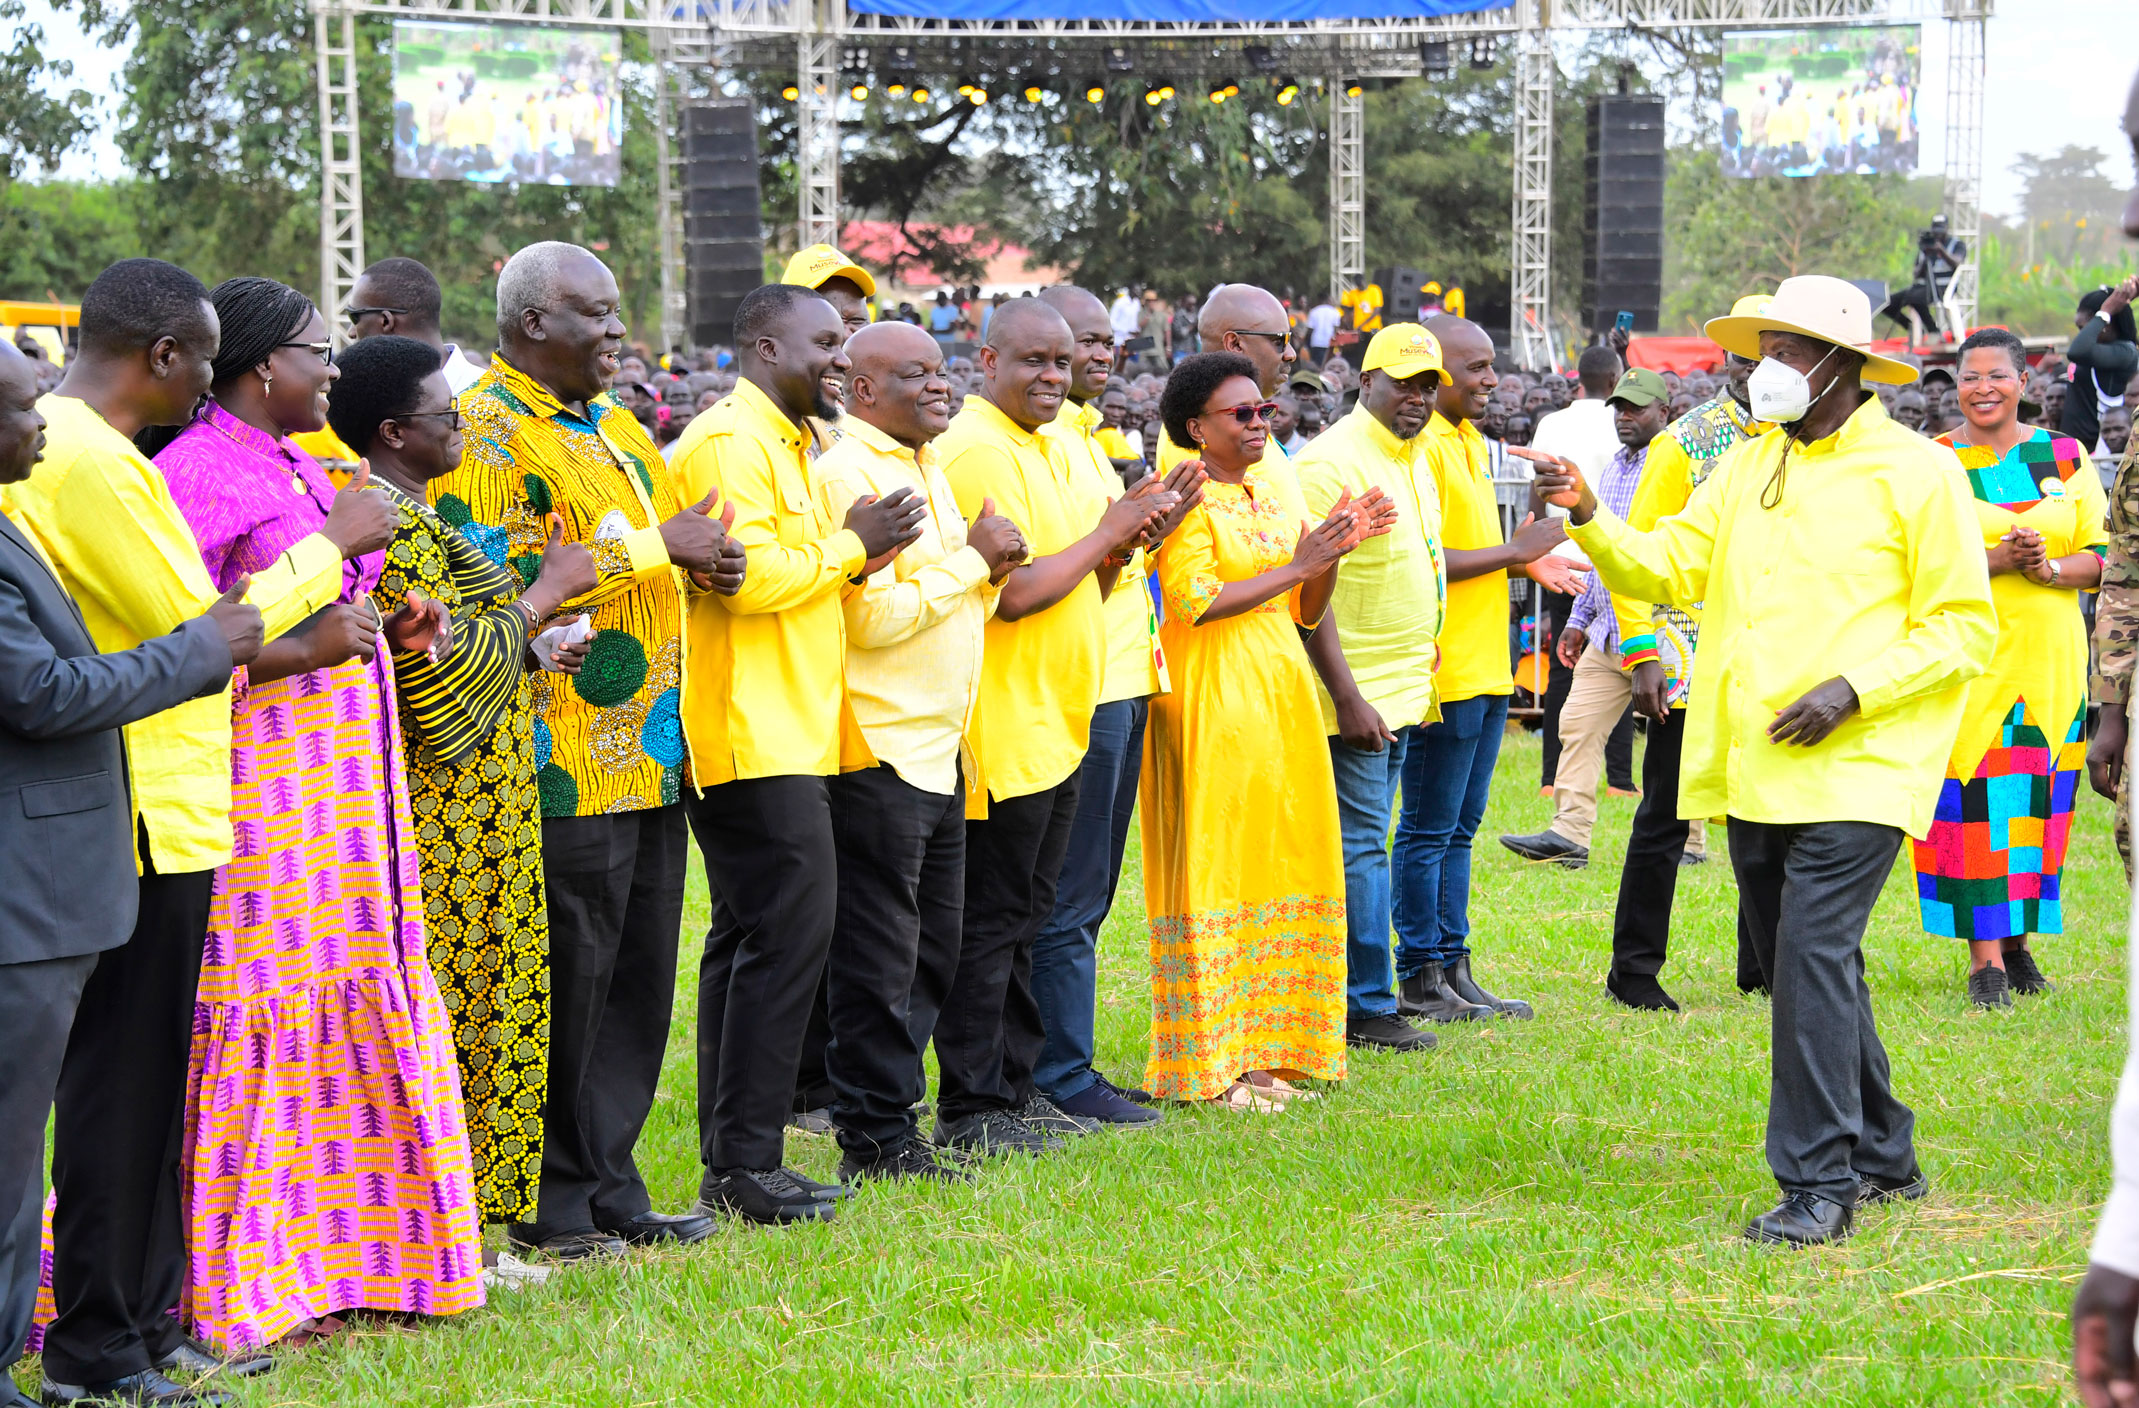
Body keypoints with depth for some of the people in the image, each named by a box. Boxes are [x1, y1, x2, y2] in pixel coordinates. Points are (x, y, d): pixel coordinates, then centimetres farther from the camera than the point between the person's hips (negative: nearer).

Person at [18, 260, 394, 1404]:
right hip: (141, 820, -10)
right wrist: (333, 543, -6)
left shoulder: (59, 445, 13)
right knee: (121, 1083, -3)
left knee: (146, 1082, 15)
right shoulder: (92, 463, -18)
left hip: (156, 810, 10)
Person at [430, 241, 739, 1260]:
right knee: (563, 984, -3)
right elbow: (500, 576, -22)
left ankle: (610, 1187, 19)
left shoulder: (614, 423, 19)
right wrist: (657, 548, -16)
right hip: (561, 761, -9)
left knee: (635, 979, 11)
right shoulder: (487, 432, -10)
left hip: (651, 754, 9)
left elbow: (661, 544, 31)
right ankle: (550, 1206, 5)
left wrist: (701, 559, 6)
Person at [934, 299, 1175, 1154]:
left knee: (1022, 918, 14)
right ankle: (969, 1108, 1)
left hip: (1054, 724, 10)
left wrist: (1119, 546, 1)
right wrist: (1107, 531, -11)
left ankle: (1013, 1088, 22)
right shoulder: (978, 452, -14)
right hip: (1001, 730, -10)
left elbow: (1079, 590, 21)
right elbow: (1013, 592, -20)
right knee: (990, 920, -5)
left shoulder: (1042, 448, 16)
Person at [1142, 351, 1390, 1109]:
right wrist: (1297, 565, -15)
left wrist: (1334, 551, -2)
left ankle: (1262, 1049, 13)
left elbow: (1306, 613, 16)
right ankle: (1210, 1064, -2)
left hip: (1282, 691, 7)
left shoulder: (1280, 492, 14)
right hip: (1211, 699, -7)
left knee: (1279, 866, 7)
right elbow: (1195, 603, -17)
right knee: (1213, 869, -6)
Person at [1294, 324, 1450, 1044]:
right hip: (1356, 694, -9)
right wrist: (1347, 697, -22)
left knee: (1361, 844, 11)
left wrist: (1421, 674, 21)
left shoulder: (1414, 456, 15)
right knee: (1360, 844, -6)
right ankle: (1368, 1006, -2)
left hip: (1403, 690, 9)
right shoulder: (1334, 462, -14)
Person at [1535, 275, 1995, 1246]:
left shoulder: (1915, 473, -4)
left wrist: (1853, 691, -16)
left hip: (1854, 767, -7)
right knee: (1804, 968, 12)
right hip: (1753, 768, 7)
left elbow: (1964, 627, -5)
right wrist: (1589, 520, -7)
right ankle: (1882, 1156, 26)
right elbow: (1669, 565, 10)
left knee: (1813, 958, -16)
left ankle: (1818, 1183, -11)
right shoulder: (1749, 466, 16)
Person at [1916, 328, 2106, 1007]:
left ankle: (2017, 939, 18)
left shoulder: (2065, 458, 10)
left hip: (2049, 656, 3)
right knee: (1971, 801, -9)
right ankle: (1985, 957, -8)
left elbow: (2103, 556, 7)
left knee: (2037, 797, 4)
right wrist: (1996, 559, -18)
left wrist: (2048, 568, -13)